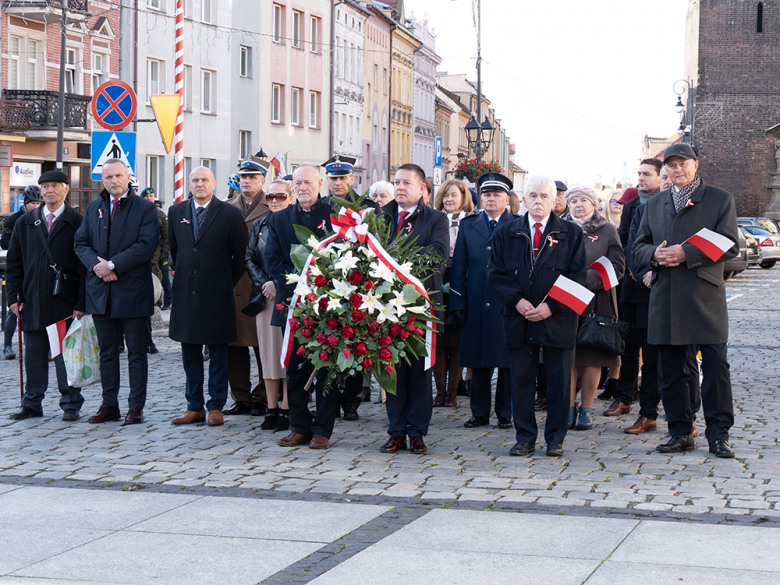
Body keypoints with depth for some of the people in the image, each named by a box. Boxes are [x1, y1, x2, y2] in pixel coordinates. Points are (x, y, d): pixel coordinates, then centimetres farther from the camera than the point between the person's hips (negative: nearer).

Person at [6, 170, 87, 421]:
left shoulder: (77, 222, -1)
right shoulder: (25, 223, 10)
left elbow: (85, 265, -3)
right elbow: (13, 261, 12)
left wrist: (81, 302, -9)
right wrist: (14, 296, 3)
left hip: (65, 302, -3)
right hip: (32, 302, 3)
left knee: (66, 354, 2)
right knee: (33, 353, 8)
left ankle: (70, 404, 11)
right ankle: (31, 404, 17)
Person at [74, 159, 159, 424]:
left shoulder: (144, 208, -3)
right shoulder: (93, 208, 13)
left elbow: (147, 246, -14)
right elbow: (81, 242, 9)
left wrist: (112, 264, -17)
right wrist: (95, 264, -11)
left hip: (133, 291, -5)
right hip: (100, 291, 5)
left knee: (137, 352, 1)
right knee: (107, 352, 10)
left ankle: (136, 406, 6)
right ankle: (109, 405, 16)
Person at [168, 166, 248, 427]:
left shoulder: (230, 214, -4)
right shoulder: (176, 212, 9)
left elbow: (242, 254, 1)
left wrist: (228, 282, 3)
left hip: (216, 294, -4)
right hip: (185, 293, 4)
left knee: (218, 353, 3)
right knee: (189, 352, 8)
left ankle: (216, 407, 9)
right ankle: (195, 406, 16)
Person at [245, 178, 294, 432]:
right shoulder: (259, 225, 14)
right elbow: (249, 259, 11)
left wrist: (278, 284, -12)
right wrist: (263, 283, -4)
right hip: (264, 296, 4)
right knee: (268, 350, 4)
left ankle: (286, 410, 0)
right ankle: (271, 408, 9)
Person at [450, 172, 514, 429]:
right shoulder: (468, 226, 12)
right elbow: (458, 267, 11)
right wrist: (458, 303, 3)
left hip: (508, 305, -2)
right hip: (476, 306, 2)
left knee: (507, 361, 2)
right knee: (478, 362, 6)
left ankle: (505, 413, 11)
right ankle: (480, 413, 15)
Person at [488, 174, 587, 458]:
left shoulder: (571, 233, 3)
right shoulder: (506, 233, 9)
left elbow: (578, 277, -2)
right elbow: (496, 273, 5)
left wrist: (551, 306, -12)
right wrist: (517, 300, -10)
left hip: (558, 318, -1)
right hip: (518, 318, 1)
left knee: (559, 380, 3)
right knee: (521, 379, 4)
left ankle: (555, 439, 12)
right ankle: (525, 437, 13)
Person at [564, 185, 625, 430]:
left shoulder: (607, 230, 6)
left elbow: (617, 266, -2)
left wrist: (586, 279, -14)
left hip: (596, 301, -1)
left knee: (592, 358, 0)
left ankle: (586, 410, 7)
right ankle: (569, 409, 5)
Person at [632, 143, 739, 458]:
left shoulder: (720, 199, 4)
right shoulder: (654, 204, 18)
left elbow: (730, 245, -6)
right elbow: (638, 246, 17)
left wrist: (686, 253, -16)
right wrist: (655, 254, -7)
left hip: (706, 295, -4)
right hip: (666, 298, 4)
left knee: (715, 365, -6)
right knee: (671, 369, 6)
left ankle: (718, 435, 0)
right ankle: (681, 433, 14)